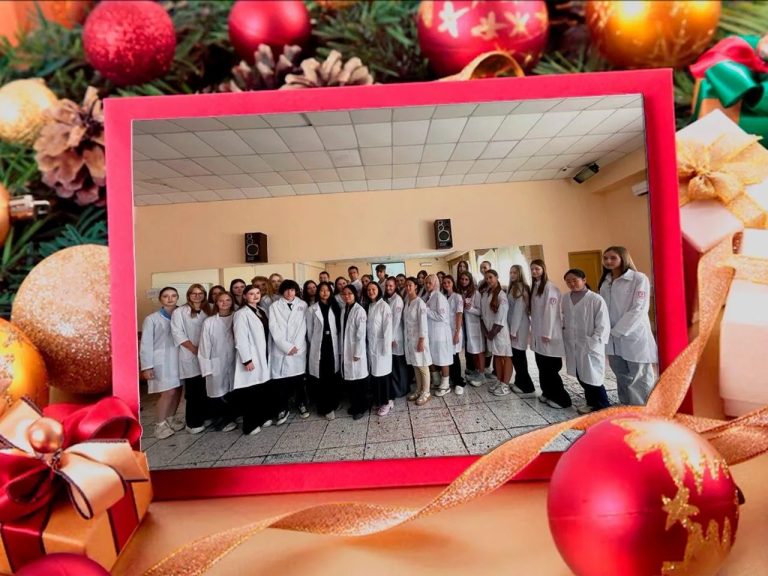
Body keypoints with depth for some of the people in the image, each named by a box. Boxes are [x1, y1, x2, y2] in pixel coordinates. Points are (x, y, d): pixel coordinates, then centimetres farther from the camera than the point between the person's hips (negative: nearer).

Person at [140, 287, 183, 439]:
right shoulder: (152, 319, -5)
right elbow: (145, 344, -6)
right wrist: (146, 367, -9)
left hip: (178, 359, 5)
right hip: (161, 361, -4)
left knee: (177, 391, 8)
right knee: (169, 392, -10)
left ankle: (170, 420, 27)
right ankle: (160, 425, 6)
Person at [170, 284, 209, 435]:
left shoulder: (208, 312, 14)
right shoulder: (179, 312, -1)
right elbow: (177, 333, -9)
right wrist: (194, 349, -14)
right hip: (190, 357, -4)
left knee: (206, 389, 7)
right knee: (193, 391, -2)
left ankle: (204, 417, 21)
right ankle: (193, 422, 7)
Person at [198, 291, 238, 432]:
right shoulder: (209, 322, -3)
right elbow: (204, 346, -3)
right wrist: (207, 369, -6)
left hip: (233, 363, 2)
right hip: (216, 365, -2)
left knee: (233, 393, 9)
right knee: (218, 394, 4)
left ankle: (229, 419, 29)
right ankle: (221, 421, 24)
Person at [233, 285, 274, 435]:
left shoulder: (261, 311, 12)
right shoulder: (242, 313, -11)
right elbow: (241, 339, -16)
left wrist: (267, 354, 13)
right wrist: (247, 359, -19)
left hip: (263, 356, 7)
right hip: (251, 358, -7)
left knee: (265, 389, 11)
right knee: (251, 392, 1)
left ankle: (263, 417, 26)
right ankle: (250, 424, 12)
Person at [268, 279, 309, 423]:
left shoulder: (302, 305, 7)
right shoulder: (274, 306, 4)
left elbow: (303, 326, 2)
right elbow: (274, 329, -4)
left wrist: (296, 345, -8)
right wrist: (287, 346, -11)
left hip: (298, 348, 1)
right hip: (281, 349, -1)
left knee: (299, 379, 7)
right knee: (281, 381, -1)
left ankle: (302, 404, 25)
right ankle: (282, 409, 12)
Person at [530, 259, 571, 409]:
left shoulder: (550, 287, -12)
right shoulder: (534, 287, 12)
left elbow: (551, 311, -17)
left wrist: (547, 333, -18)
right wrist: (534, 330, 13)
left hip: (548, 333, -7)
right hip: (538, 333, 7)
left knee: (550, 367, -3)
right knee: (542, 366, 11)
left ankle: (561, 398, 7)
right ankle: (548, 393, 23)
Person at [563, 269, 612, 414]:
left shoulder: (596, 299, -13)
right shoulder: (566, 299, 4)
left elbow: (603, 326, -13)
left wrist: (591, 344, -17)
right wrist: (565, 340, 6)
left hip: (590, 347, -5)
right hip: (572, 346, 6)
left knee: (592, 378, 0)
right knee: (581, 377, 15)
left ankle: (604, 409, 19)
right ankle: (592, 403, 35)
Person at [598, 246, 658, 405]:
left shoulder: (639, 278, -9)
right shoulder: (605, 281, 10)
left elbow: (639, 308, -14)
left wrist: (618, 331, -14)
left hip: (634, 336, -6)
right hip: (613, 338, 6)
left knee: (641, 379, 2)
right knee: (623, 377, 15)